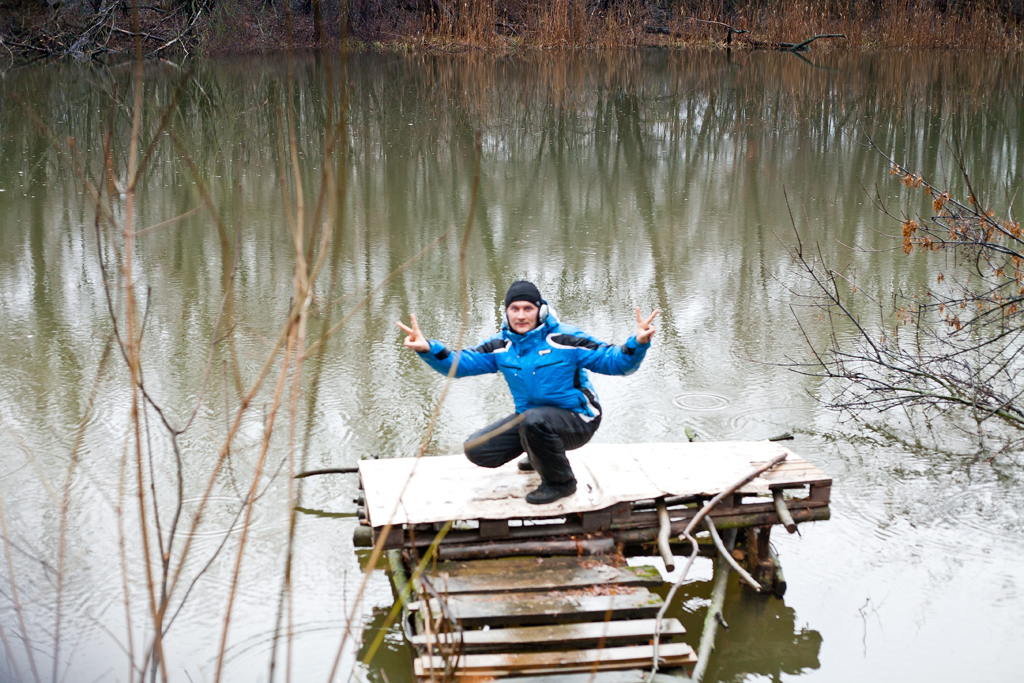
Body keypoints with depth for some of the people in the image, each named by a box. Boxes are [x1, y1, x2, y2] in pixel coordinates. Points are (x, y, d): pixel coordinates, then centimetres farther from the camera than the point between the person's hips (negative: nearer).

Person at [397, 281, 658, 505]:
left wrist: (637, 344, -37)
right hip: (530, 417, 6)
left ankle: (561, 482, -11)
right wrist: (428, 349, -21)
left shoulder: (564, 340, -16)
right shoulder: (500, 347, -1)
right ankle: (539, 453, 21)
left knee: (534, 420, -38)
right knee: (477, 450, -5)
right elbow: (458, 364, -3)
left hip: (576, 420, -6)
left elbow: (614, 362, -16)